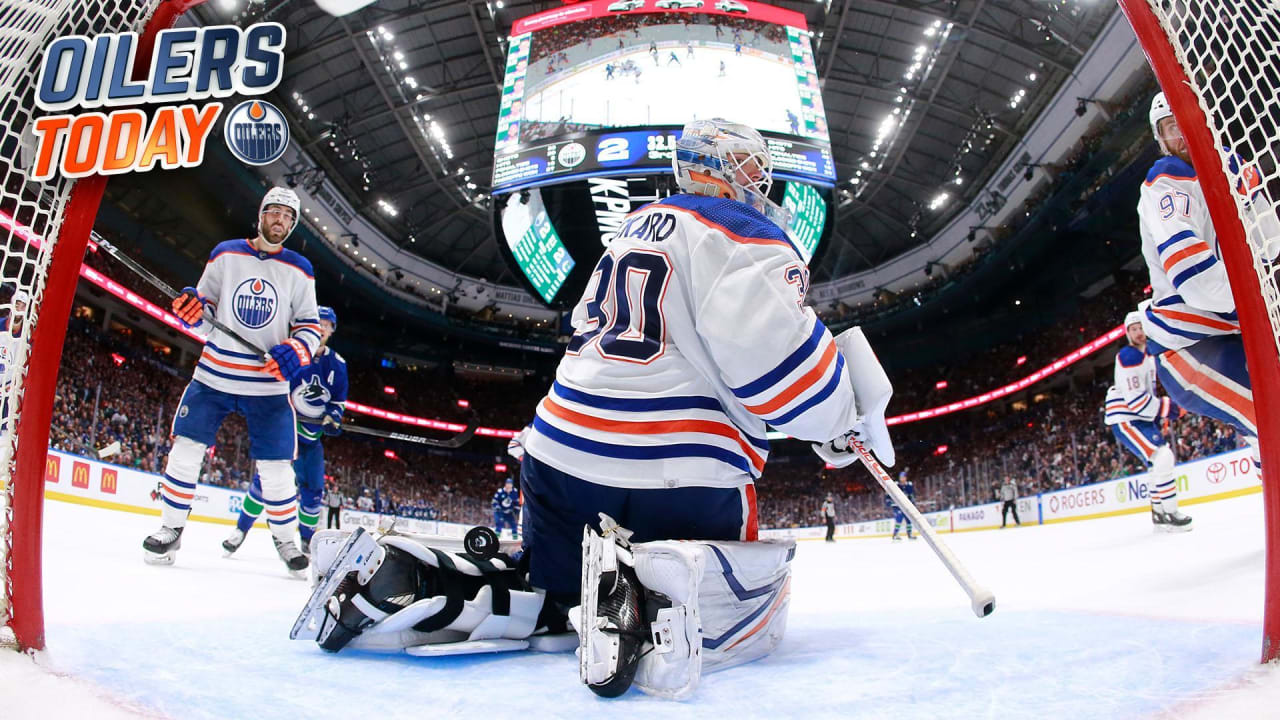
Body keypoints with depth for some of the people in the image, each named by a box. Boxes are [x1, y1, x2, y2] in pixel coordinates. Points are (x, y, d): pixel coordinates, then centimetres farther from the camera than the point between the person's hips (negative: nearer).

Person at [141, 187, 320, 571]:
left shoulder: (299, 270, 3)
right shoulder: (226, 254, 3)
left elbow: (310, 325, 5)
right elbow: (206, 318, 8)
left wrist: (297, 349, -15)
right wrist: (192, 311, -14)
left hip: (268, 385, -1)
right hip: (214, 374, 1)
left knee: (276, 467, -1)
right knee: (186, 449, 1)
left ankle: (285, 538, 17)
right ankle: (171, 528, 20)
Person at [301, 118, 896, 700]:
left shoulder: (639, 225, 22)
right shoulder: (746, 235, -4)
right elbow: (776, 357, -18)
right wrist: (845, 424, -3)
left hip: (562, 451, 8)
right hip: (676, 475, -7)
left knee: (543, 591, 24)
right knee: (753, 614, 7)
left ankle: (398, 578, 2)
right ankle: (650, 583, -24)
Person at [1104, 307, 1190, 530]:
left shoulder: (1149, 355, 16)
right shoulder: (1129, 356, -16)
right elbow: (1135, 399, -23)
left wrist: (1160, 416, 20)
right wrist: (1169, 408, -17)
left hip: (1140, 418, 11)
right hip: (1124, 419, -11)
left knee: (1163, 459, 17)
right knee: (1163, 457, -21)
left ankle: (1158, 512, 27)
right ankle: (1170, 514, -15)